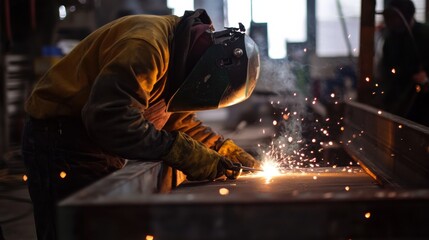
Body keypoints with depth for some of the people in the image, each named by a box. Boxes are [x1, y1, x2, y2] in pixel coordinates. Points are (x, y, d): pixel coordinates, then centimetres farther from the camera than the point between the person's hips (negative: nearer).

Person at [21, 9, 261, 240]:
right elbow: (109, 117, -36)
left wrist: (230, 152, 3)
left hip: (101, 146, 10)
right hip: (61, 140, -9)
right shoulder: (147, 44, -26)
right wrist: (188, 155, -31)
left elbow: (180, 120, 15)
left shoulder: (177, 53, 6)